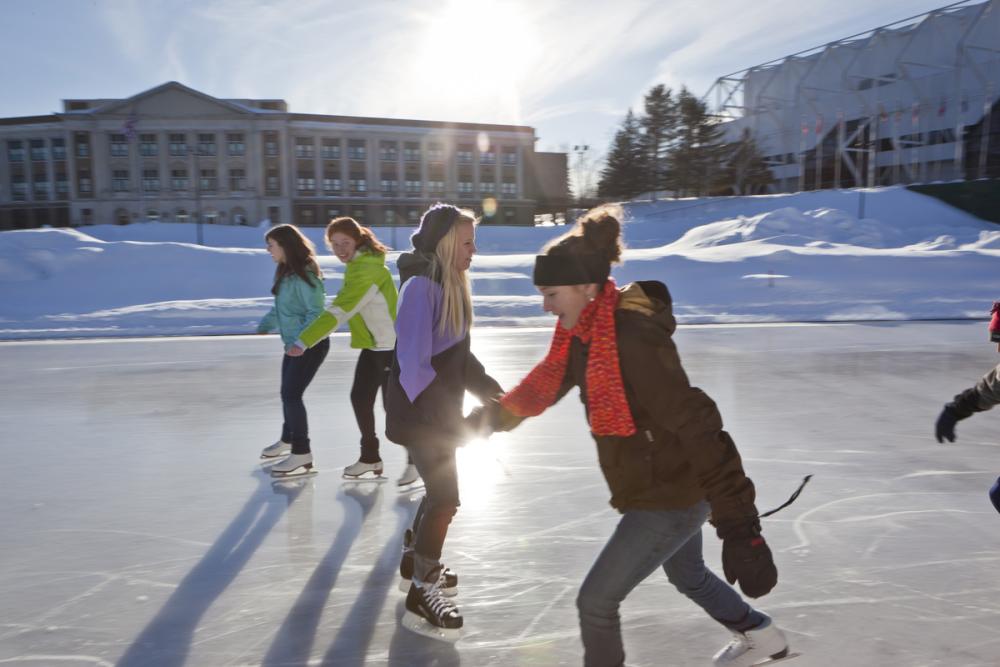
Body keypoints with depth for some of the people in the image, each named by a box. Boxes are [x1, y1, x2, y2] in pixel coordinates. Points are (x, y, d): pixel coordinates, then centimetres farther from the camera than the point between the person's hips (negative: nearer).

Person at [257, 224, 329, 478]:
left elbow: (316, 312, -23)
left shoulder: (304, 275, -21)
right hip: (294, 344, 9)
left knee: (292, 395, -9)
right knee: (287, 393, 19)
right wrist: (263, 328, 12)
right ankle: (288, 440, 39)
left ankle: (302, 455, 0)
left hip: (311, 345, -9)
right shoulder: (285, 273, 8)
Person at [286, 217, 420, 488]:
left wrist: (304, 341, -33)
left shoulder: (366, 269, -24)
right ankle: (370, 458, 27)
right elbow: (342, 307, 16)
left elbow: (339, 311, -31)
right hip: (373, 345, 9)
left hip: (391, 346, -9)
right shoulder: (356, 264, 8)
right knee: (360, 399, 11)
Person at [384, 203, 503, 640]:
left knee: (440, 491, 21)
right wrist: (446, 418, -23)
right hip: (419, 413, -9)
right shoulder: (421, 286, -22)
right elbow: (414, 365, -25)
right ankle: (420, 594, 10)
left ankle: (415, 559, 43)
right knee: (446, 497, -5)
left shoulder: (452, 283, 6)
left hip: (440, 409, 9)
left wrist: (491, 390, 5)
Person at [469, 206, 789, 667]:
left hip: (669, 500, -9)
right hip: (676, 491, 9)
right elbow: (546, 383, 11)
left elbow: (696, 426, -33)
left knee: (595, 601, 2)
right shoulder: (585, 329, -4)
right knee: (687, 575, 32)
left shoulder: (633, 341, -31)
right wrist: (491, 416, 14)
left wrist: (739, 528, -33)